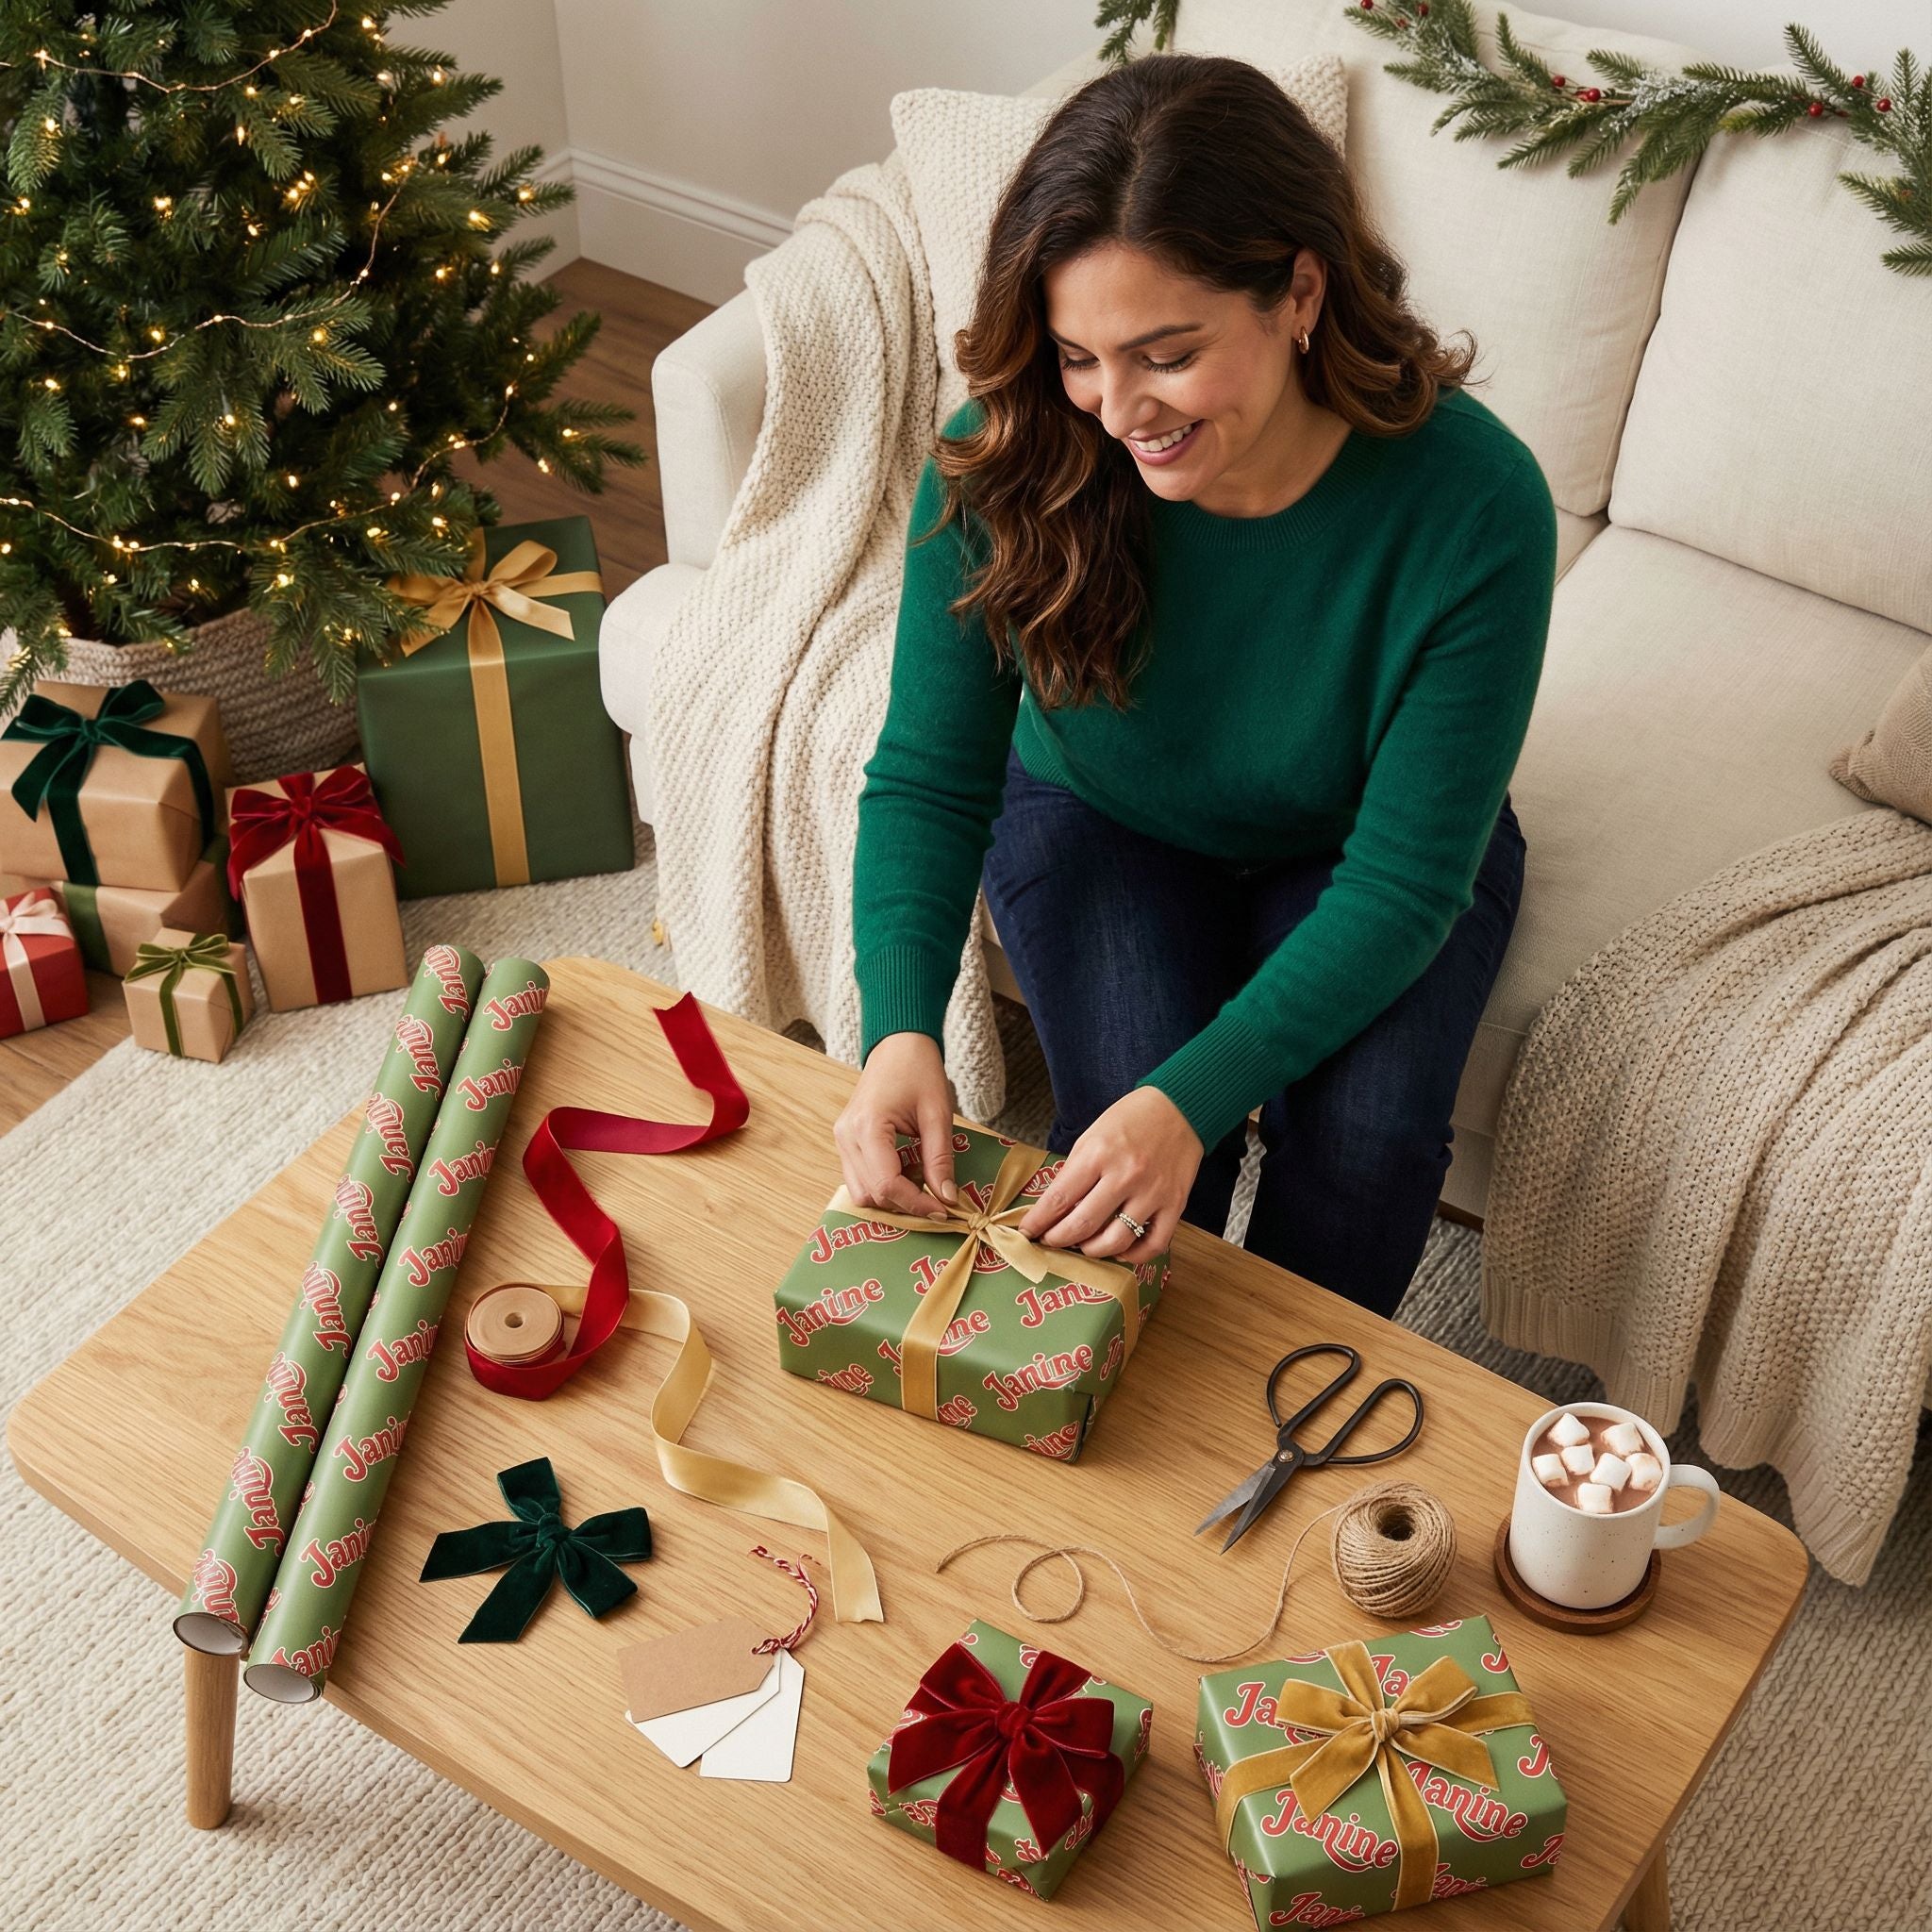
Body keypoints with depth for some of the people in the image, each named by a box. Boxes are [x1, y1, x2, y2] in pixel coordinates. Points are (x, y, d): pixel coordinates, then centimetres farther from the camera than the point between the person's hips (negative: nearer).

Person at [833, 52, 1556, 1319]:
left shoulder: (1472, 505, -33)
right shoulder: (1008, 462, -27)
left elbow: (1400, 881, -29)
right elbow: (931, 776, -19)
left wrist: (1194, 1099, -41)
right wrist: (903, 1027, -37)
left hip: (1356, 849, -1)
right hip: (1102, 828, 1)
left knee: (1369, 1136, -25)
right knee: (1127, 1134, -24)